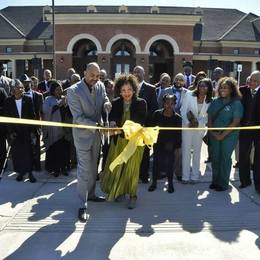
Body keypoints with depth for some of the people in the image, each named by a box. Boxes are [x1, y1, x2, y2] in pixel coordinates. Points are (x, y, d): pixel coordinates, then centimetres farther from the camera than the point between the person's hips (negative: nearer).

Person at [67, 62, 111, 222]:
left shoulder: (100, 86, -2)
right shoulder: (73, 91, -18)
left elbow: (105, 101, 10)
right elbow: (78, 117, -21)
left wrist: (106, 104, -15)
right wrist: (97, 125, -29)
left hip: (97, 133, 6)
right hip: (83, 135, -6)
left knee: (93, 167, 19)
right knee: (84, 170, -2)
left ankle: (91, 194, 37)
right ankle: (83, 205, 9)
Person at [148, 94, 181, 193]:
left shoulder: (177, 118, -4)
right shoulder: (157, 114, -3)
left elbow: (178, 134, 1)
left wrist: (176, 144, -8)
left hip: (170, 145, -1)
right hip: (158, 143, 1)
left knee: (170, 163, 2)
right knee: (156, 162, 6)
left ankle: (170, 184, 18)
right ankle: (154, 182, 21)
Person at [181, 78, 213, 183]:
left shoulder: (210, 101, -3)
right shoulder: (189, 95, -7)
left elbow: (207, 117, -1)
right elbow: (183, 111, -6)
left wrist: (198, 123, -16)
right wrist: (188, 122, -15)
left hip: (200, 128, 2)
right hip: (187, 126, -2)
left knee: (197, 152, 10)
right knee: (186, 151, 0)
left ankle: (195, 176, 20)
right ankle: (185, 176, 9)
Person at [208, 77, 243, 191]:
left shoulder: (236, 103, -6)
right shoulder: (215, 102, 6)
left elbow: (236, 122, -11)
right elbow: (210, 117, 7)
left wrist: (223, 135, -14)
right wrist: (212, 132, -6)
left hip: (229, 135, -4)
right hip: (214, 134, 4)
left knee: (225, 158, 2)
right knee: (215, 157, 7)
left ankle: (223, 184, 14)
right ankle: (215, 181, 22)